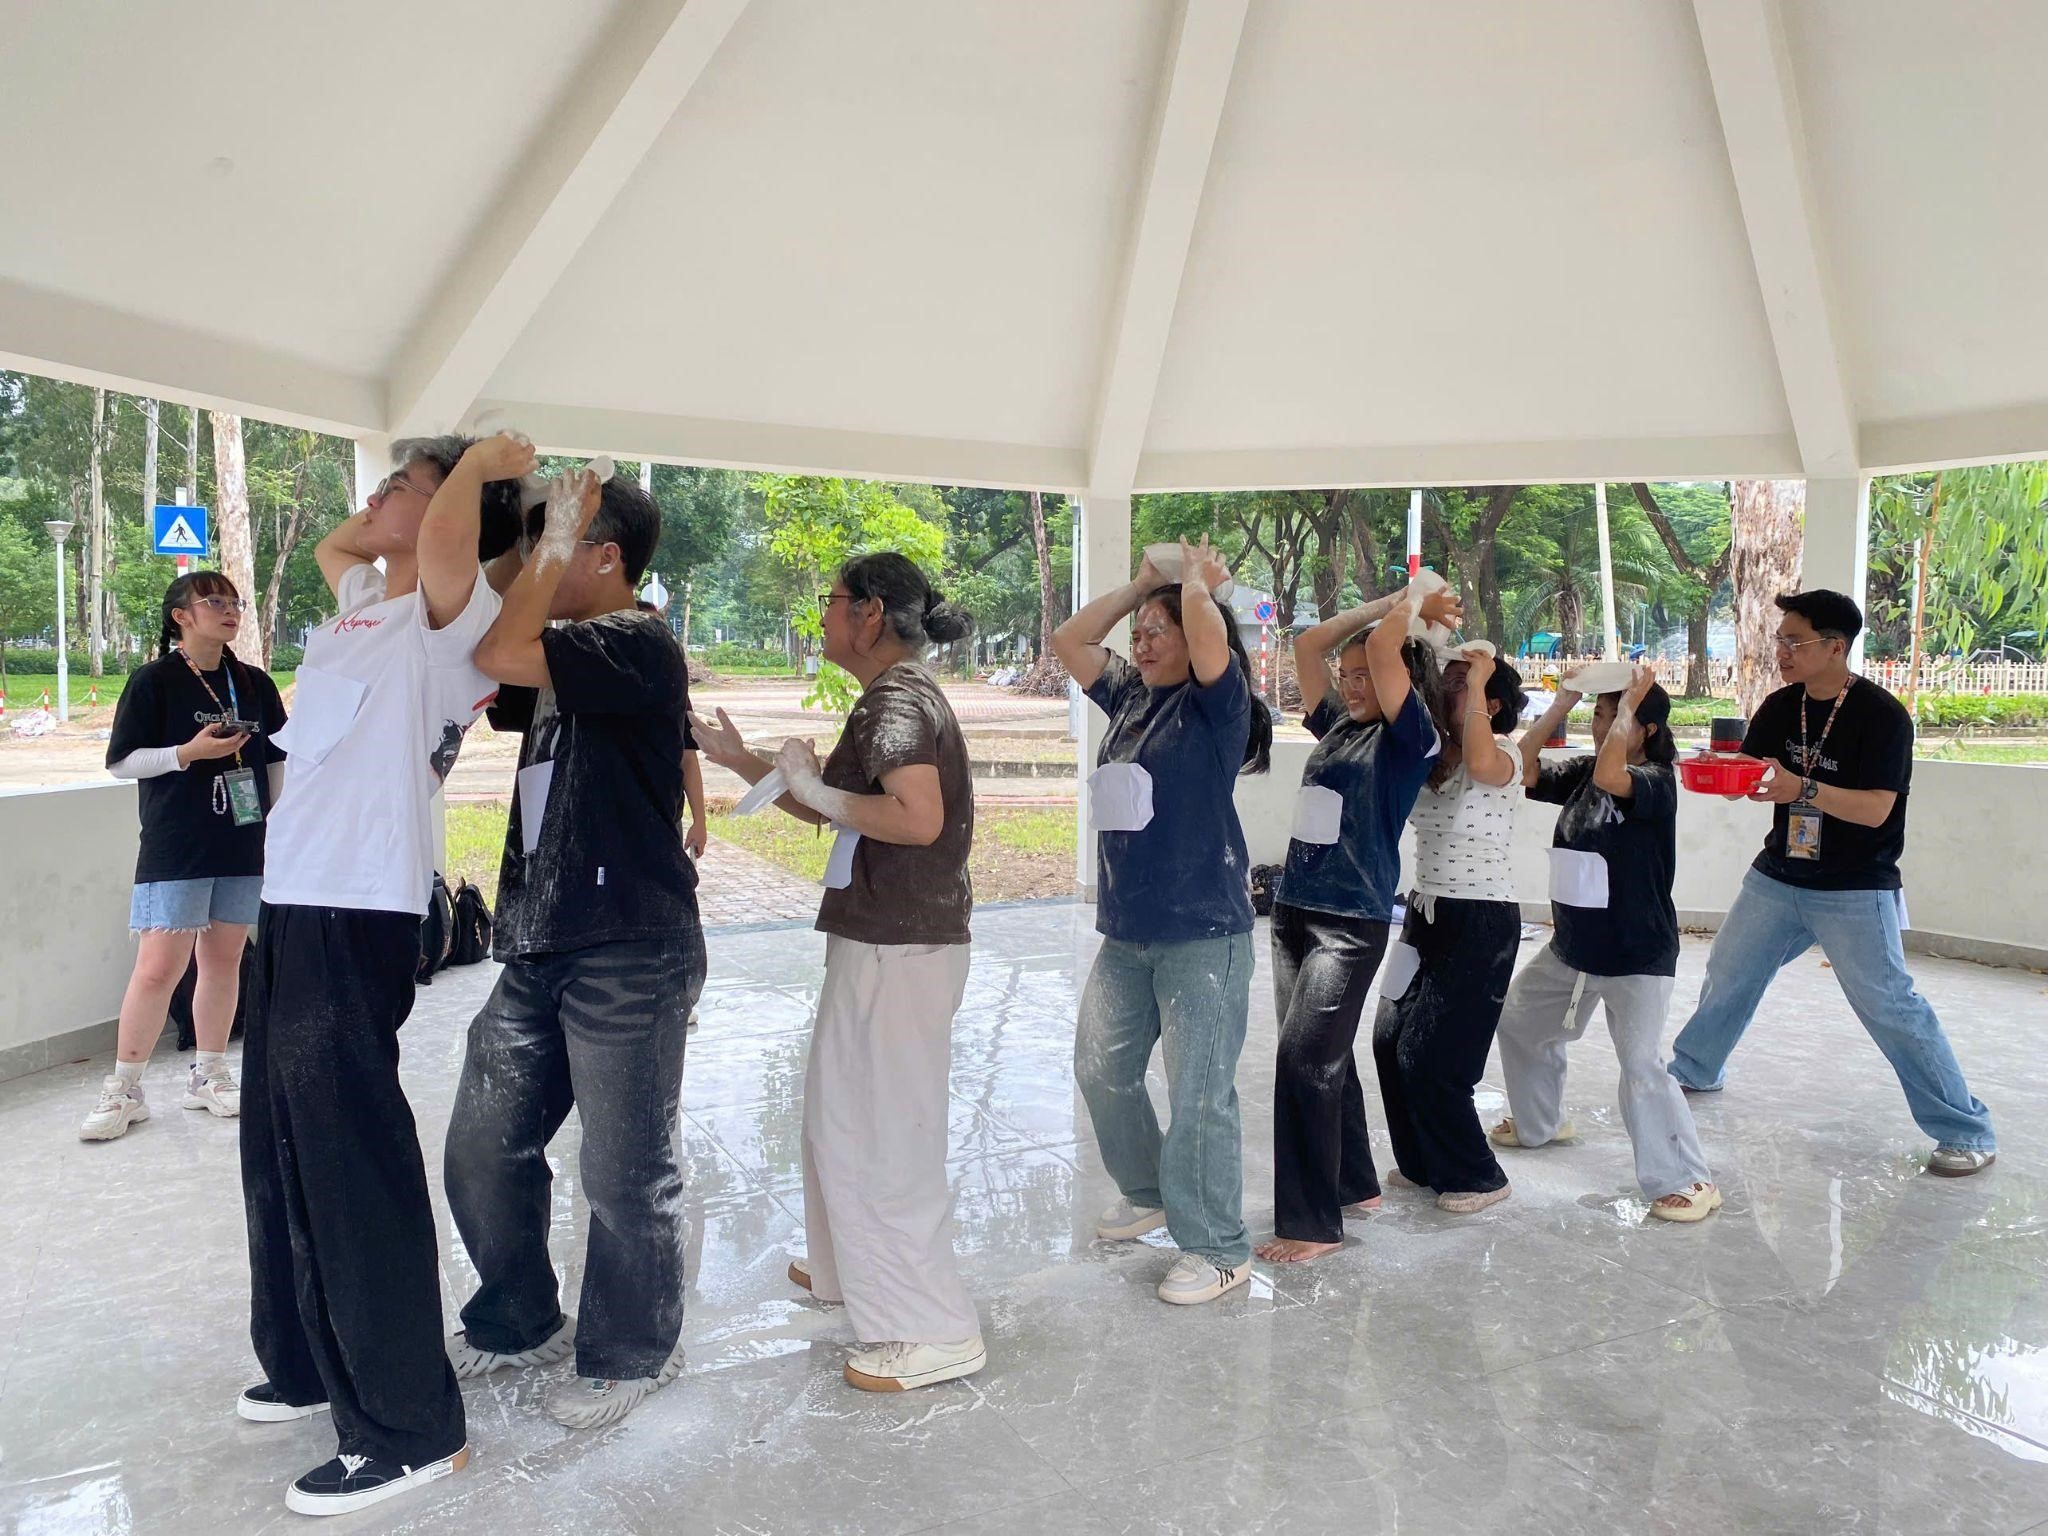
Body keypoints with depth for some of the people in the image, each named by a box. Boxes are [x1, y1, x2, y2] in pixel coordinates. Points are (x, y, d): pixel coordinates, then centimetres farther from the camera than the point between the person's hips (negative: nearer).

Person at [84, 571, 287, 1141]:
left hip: (244, 848, 5)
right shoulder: (155, 681, -4)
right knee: (159, 967, -7)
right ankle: (123, 1090, 6)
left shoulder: (255, 683, 10)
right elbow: (121, 762, -5)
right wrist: (188, 752, -19)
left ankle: (208, 1075, 22)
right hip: (176, 852, -5)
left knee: (224, 961, 10)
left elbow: (280, 755, 17)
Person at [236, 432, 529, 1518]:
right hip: (295, 907, 10)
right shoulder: (364, 598, 16)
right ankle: (311, 1362, 36)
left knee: (354, 1159, -6)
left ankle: (409, 1426, 5)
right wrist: (399, 502, 21)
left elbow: (450, 534, -29)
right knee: (283, 1153, 19)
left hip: (358, 918, -10)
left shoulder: (448, 614, -10)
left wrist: (481, 468, -8)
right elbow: (332, 540, 37)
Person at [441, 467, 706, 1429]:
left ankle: (631, 1353, 24)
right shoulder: (561, 659, 16)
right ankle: (517, 1320, 36)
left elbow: (498, 655, -24)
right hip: (536, 949, 9)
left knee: (624, 1173, 4)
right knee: (484, 1150, 16)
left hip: (629, 957, -9)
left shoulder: (639, 648, -13)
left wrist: (554, 542, -14)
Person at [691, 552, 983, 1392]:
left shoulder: (897, 699, -16)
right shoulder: (894, 697, 15)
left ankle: (933, 1331, 6)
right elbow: (827, 808, 22)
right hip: (881, 941, 11)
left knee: (880, 1129, -3)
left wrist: (818, 789, -19)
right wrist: (738, 759, 21)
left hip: (901, 950, -11)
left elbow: (919, 817, -31)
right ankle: (850, 1266, 40)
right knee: (842, 1111, 23)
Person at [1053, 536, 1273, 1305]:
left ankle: (1218, 1249, 10)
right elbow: (1069, 641, 15)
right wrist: (1140, 583, 11)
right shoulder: (1130, 696, 10)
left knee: (1200, 1095, -3)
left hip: (1202, 933, -8)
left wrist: (1197, 579, -8)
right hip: (1125, 932, 8)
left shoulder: (1218, 704, -9)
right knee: (1102, 1069, 19)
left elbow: (1210, 644, -28)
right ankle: (1150, 1192, 39)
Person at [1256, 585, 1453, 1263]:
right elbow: (1307, 644, 13)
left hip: (1352, 921, -8)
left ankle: (1312, 1224, -5)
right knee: (1324, 1058, 14)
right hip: (1294, 909, 8)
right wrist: (1392, 600, 15)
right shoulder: (1336, 726, 13)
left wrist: (1414, 604, 0)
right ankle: (1354, 1182, 30)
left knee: (1305, 1061, -13)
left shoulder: (1409, 738, -6)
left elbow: (1382, 649, -18)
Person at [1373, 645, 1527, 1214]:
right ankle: (1424, 1163, 29)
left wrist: (1476, 681, -30)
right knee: (1391, 1042, 8)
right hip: (1426, 912, 7)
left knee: (1428, 1056, -5)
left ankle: (1476, 1176, 16)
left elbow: (1478, 762, -39)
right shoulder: (1429, 755, 5)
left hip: (1481, 924, -7)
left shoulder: (1503, 764, -16)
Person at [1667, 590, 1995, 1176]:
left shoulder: (1882, 715, -16)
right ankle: (1693, 1071, 35)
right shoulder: (1779, 708, 3)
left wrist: (1799, 788, -36)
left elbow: (1876, 808, -23)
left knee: (1889, 1006, -7)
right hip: (1776, 879, 6)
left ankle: (1967, 1132, 5)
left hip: (1854, 891, -6)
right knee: (1726, 977, 14)